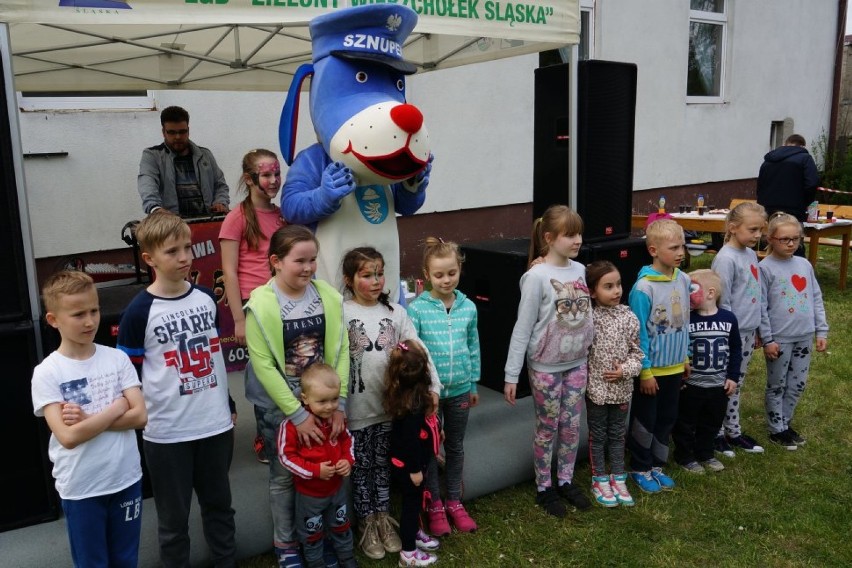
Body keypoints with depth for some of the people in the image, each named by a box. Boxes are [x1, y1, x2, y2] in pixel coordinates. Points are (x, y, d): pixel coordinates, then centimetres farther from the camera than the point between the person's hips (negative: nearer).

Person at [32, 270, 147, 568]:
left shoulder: (117, 358, -4)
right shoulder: (46, 373, -11)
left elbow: (140, 416, -10)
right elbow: (68, 437, -18)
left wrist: (88, 419, -18)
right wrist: (117, 407, -13)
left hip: (126, 479, 2)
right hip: (80, 489, -2)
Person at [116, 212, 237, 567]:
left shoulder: (206, 298, 3)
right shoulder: (139, 312, -12)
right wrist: (135, 422, -6)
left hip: (216, 423, 5)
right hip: (166, 432, -4)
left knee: (219, 504, 20)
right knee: (174, 518, 11)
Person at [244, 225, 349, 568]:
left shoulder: (328, 296, -8)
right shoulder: (261, 305, -18)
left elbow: (340, 351, -5)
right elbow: (263, 366, -17)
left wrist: (338, 403, -10)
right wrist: (297, 414, -17)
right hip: (278, 405, -3)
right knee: (284, 475, 12)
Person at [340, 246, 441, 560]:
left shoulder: (395, 312, 1)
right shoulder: (341, 314, -10)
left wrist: (433, 385, -10)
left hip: (390, 404, 3)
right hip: (357, 407, -3)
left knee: (383, 464, 17)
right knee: (361, 466, 11)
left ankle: (383, 519, 33)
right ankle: (367, 524, 27)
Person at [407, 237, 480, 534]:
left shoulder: (468, 307, -3)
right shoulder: (417, 309, -14)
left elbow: (474, 348, 6)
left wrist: (473, 384, 9)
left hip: (459, 389, 3)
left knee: (455, 446, 18)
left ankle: (454, 502, 35)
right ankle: (434, 506, 29)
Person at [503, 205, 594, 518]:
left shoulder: (580, 270, 0)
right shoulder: (537, 276, -17)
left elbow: (586, 314, 8)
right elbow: (523, 328, -15)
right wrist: (511, 374, -14)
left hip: (577, 363, 5)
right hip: (546, 367, -5)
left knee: (572, 426, 16)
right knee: (547, 429, 9)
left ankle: (566, 480, 34)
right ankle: (544, 488, 27)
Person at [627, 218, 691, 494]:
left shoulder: (684, 280, -2)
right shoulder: (644, 288, -21)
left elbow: (685, 322, 9)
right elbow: (639, 333, -17)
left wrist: (686, 357, 12)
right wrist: (645, 371, -14)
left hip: (675, 367, 6)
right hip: (651, 369, -6)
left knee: (666, 418, 17)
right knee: (644, 421, 9)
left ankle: (656, 465, 33)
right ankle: (640, 468, 26)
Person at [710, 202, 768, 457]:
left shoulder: (751, 254, 7)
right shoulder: (726, 259, -18)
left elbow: (755, 296, 14)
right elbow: (722, 302, -17)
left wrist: (755, 331, 16)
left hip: (748, 332, 8)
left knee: (736, 385, 18)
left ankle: (733, 431, 29)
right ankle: (717, 433, 18)